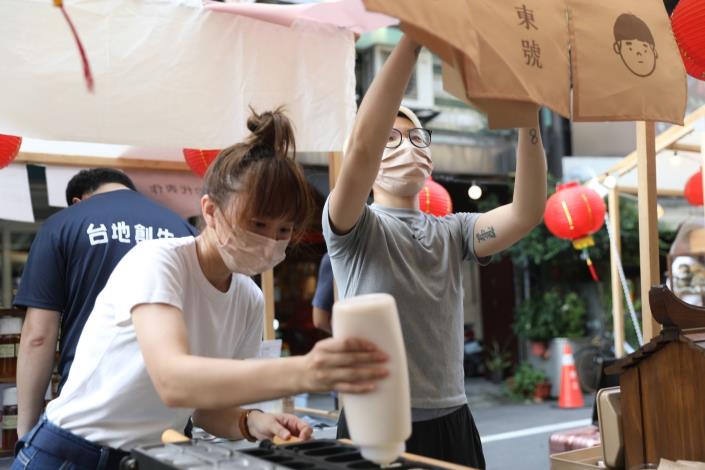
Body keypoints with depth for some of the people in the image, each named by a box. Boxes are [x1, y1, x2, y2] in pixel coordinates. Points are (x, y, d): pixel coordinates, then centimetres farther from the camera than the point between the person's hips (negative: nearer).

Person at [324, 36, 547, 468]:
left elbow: (528, 212, -10)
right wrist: (414, 37, -27)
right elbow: (361, 145, -24)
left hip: (451, 425, 4)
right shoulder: (354, 229, -5)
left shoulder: (453, 232, 7)